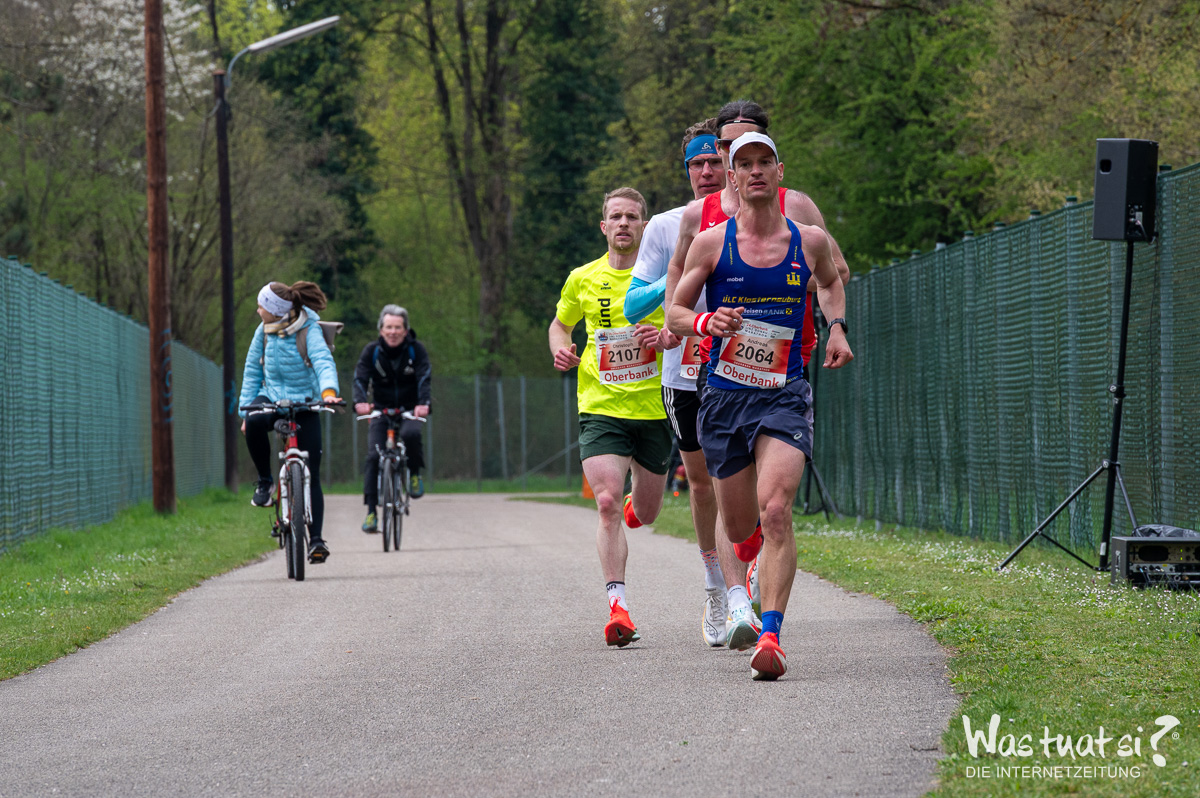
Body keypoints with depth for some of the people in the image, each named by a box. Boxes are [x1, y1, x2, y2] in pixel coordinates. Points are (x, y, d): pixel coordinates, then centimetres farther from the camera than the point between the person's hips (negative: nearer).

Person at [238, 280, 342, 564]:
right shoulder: (264, 332, 0)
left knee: (311, 475, -6)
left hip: (304, 405, -3)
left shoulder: (309, 330, -14)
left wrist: (329, 391, -47)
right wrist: (246, 409, 2)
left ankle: (316, 539, 0)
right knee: (254, 421, -35)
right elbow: (252, 371, 8)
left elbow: (323, 362, -27)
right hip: (271, 399, 3)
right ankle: (265, 482, -14)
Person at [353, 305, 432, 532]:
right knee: (373, 456, -17)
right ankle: (371, 512, -14)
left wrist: (423, 403, -41)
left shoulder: (416, 350, -7)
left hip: (409, 410, -1)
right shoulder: (372, 351, -5)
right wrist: (360, 401, -40)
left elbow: (424, 378, -20)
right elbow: (361, 377, -17)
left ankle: (415, 473, -6)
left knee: (411, 434, -35)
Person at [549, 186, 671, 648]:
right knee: (607, 504, -18)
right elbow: (560, 324, 21)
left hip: (655, 408, 0)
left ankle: (635, 504, 52)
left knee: (644, 514, 12)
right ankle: (617, 607, -19)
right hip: (600, 407, 0)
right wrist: (561, 350, -1)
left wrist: (667, 336, -17)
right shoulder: (583, 279, 5)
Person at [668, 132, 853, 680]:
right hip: (723, 396, 1)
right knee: (738, 527, 10)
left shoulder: (810, 241, 3)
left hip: (784, 395, -1)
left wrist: (836, 328, 10)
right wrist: (706, 322, -16)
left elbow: (831, 283, 26)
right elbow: (675, 313, 5)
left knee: (775, 511, -22)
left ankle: (770, 636, -24)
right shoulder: (711, 242, -1)